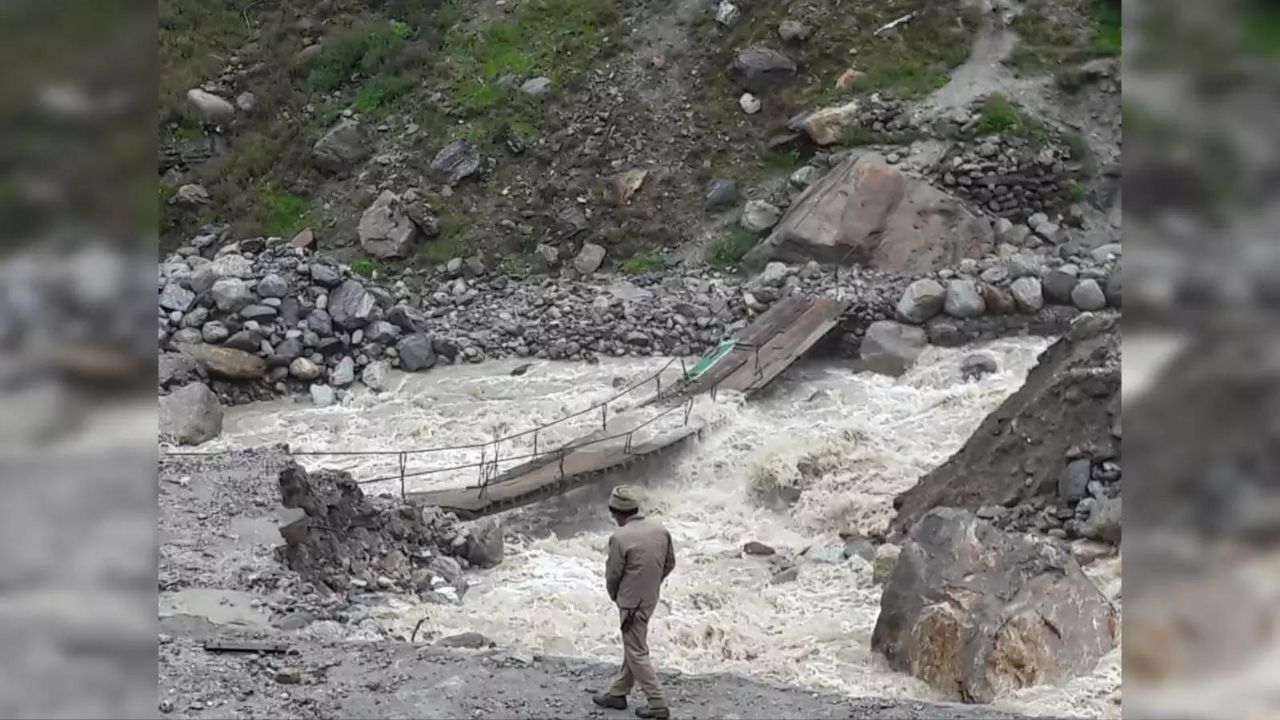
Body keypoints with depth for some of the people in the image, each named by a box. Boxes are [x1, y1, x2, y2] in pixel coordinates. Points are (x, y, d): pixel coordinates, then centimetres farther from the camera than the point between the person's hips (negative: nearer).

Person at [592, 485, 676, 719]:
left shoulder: (620, 538, -23)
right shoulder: (660, 531, -3)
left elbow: (613, 574, -13)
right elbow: (670, 563, 8)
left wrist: (614, 594, 7)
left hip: (631, 601, -7)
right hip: (650, 598, 7)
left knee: (636, 653, 4)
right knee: (632, 647, 19)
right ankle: (617, 693, 33)